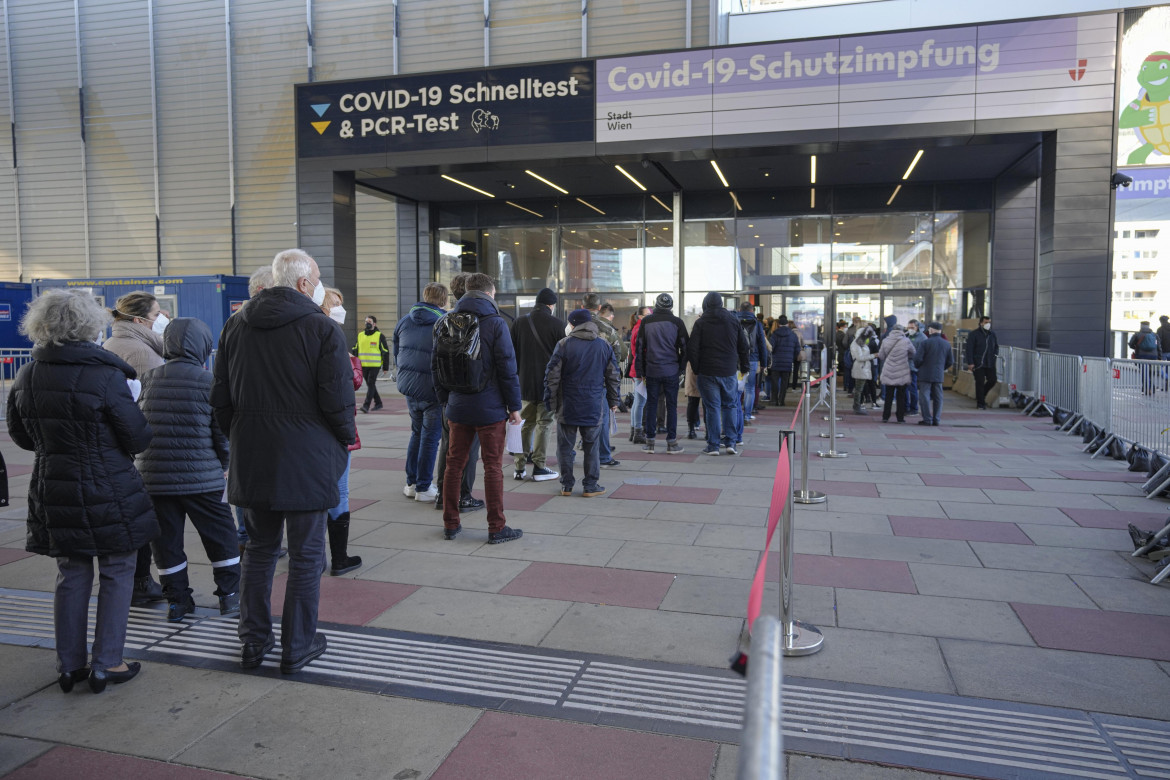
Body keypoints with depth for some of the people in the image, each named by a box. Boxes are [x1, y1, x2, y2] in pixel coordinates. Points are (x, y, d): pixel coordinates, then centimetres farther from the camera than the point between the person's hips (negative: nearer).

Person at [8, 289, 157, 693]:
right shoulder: (105, 376, -18)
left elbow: (20, 436, 12)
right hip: (108, 490, -5)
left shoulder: (27, 377, 0)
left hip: (53, 490, 6)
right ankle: (106, 665, 12)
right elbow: (138, 439, -13)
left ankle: (70, 665, 23)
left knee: (72, 575, 16)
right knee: (116, 573, 8)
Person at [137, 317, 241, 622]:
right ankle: (230, 595, 17)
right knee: (220, 534, 11)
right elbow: (222, 429, -6)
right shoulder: (208, 382, -10)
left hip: (154, 476, 3)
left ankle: (177, 600, 21)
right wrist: (223, 463, 10)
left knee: (166, 539, 13)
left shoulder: (148, 379, 1)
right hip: (201, 476, -3)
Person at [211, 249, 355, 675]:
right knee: (306, 555, 7)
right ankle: (297, 647, 16)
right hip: (307, 459, -5)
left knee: (259, 548, 19)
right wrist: (347, 436, 4)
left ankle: (253, 641, 28)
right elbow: (337, 399, -14)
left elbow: (220, 398, 10)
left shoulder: (235, 325, 8)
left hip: (251, 458, 6)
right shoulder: (322, 328, -11)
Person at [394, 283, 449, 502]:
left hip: (408, 387, 6)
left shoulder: (404, 321, 7)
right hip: (433, 390, -6)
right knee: (431, 437, 4)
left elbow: (396, 355, 15)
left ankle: (411, 483, 24)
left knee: (417, 433, 20)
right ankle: (424, 488, 10)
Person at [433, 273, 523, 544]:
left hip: (458, 408, 5)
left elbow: (436, 365, 10)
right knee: (492, 467, 2)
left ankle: (450, 524, 21)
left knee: (454, 464, 13)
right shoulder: (495, 323, -9)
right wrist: (514, 406, -4)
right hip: (490, 408, -5)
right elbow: (507, 368, -11)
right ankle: (497, 529, 8)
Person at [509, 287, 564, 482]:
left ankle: (520, 467, 12)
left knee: (526, 424, 12)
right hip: (548, 383, -3)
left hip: (525, 383, 4)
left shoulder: (519, 322, 3)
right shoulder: (557, 324, -7)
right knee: (543, 424, 3)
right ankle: (539, 467, 4)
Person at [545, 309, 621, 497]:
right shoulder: (604, 345, 5)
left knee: (565, 446, 8)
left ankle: (567, 485, 12)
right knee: (591, 446, 9)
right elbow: (614, 377, 9)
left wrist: (550, 401, 2)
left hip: (568, 406, -2)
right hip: (594, 406, 2)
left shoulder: (564, 344, -5)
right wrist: (613, 402, 18)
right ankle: (590, 486, 11)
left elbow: (552, 376, -6)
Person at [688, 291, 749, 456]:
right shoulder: (733, 320, 6)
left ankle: (713, 445, 2)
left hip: (708, 372, -2)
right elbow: (743, 346, 9)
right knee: (729, 405, 13)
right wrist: (744, 367, 18)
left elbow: (692, 348, -7)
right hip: (729, 371, 3)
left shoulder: (701, 322, -3)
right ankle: (730, 443, 8)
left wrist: (696, 369, 4)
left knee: (712, 407, 1)